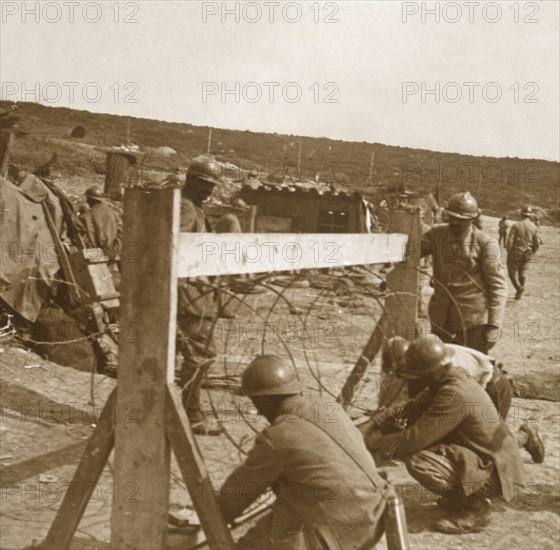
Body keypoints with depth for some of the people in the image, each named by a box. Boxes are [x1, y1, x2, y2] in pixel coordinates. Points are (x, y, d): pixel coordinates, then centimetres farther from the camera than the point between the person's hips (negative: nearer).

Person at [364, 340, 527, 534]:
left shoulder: (454, 394, -28)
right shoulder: (452, 379, 1)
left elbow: (416, 438, -28)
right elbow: (414, 408, 9)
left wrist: (378, 444, -13)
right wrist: (379, 425, -4)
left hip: (494, 472, -10)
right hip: (486, 458, 10)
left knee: (417, 461, -26)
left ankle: (475, 507, -7)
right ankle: (461, 495, 15)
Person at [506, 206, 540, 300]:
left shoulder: (516, 225, -14)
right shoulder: (534, 227, -4)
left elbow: (510, 241, -17)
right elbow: (537, 244, -3)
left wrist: (509, 253, -2)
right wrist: (532, 254, 13)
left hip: (515, 253, -3)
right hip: (527, 255, 4)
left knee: (512, 272, 10)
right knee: (522, 273, 18)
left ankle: (519, 288, -12)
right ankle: (519, 293, 21)